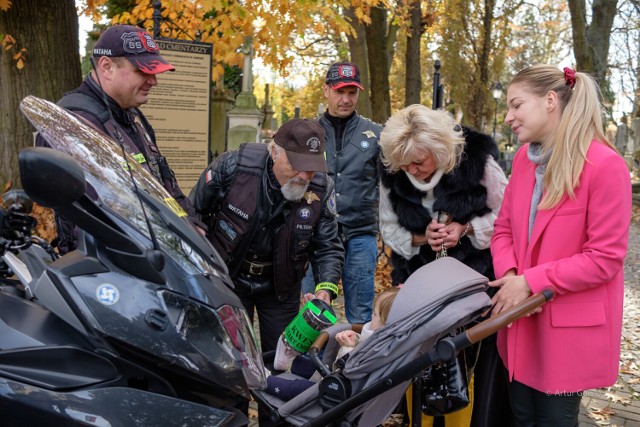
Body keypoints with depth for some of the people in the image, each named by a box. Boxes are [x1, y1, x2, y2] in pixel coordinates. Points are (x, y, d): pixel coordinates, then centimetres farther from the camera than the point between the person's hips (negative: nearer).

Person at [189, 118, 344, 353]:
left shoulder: (321, 187, -17)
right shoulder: (232, 166, -24)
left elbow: (328, 247, -9)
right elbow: (193, 212, -8)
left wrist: (326, 288, -25)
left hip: (281, 287, 2)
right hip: (228, 278, -1)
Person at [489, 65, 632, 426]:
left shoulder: (606, 165, -18)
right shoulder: (523, 158, 4)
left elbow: (606, 258, -18)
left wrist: (530, 282, -18)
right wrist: (508, 274, -10)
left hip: (572, 327, -6)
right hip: (523, 320, 6)